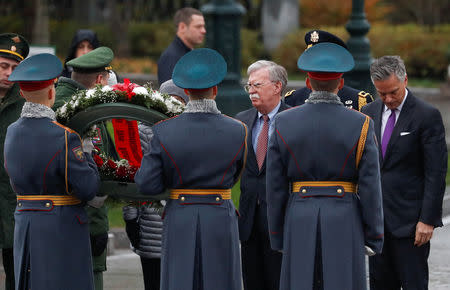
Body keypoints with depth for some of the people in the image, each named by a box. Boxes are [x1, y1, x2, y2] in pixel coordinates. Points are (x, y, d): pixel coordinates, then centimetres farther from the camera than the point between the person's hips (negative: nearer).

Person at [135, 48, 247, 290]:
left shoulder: (164, 132, -7)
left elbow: (147, 185, -7)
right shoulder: (237, 131, -6)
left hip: (179, 222, 0)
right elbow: (233, 176, 7)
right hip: (221, 220, 0)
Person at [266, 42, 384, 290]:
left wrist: (277, 236, 9)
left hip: (300, 222, 1)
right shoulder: (360, 125, -6)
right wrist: (374, 237, 1)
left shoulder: (284, 123, -1)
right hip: (345, 222, -1)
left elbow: (275, 188, 1)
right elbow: (370, 187, -7)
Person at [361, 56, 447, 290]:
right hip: (375, 219, 6)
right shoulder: (369, 113, 10)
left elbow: (436, 173, -10)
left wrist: (428, 220, -15)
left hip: (409, 220, -5)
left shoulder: (427, 116, -8)